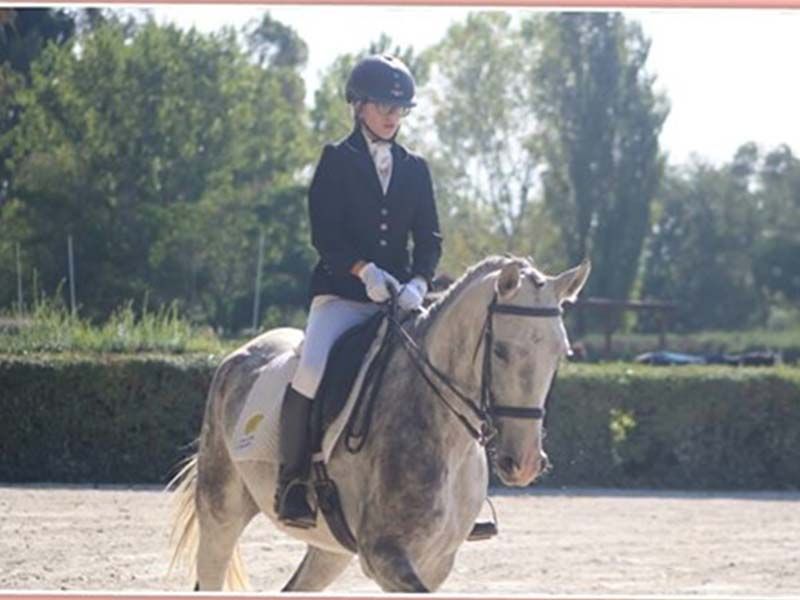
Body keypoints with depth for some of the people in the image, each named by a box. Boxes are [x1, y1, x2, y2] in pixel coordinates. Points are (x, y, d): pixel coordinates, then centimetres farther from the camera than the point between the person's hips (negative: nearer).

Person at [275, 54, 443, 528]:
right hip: (342, 294, -4)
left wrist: (418, 283, -11)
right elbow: (325, 234, -6)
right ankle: (292, 481, -18)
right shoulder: (337, 161, 5)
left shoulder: (416, 170, 16)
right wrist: (365, 271, -22)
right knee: (312, 370, -29)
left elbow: (429, 239, 10)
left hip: (401, 297, 4)